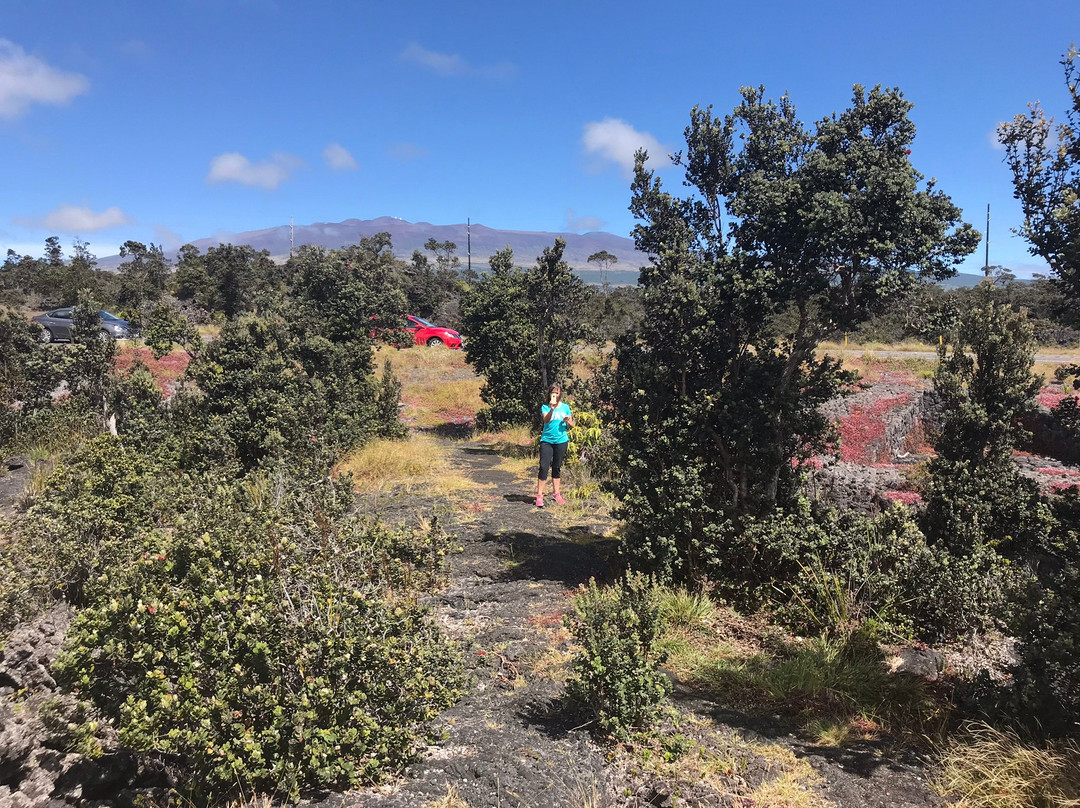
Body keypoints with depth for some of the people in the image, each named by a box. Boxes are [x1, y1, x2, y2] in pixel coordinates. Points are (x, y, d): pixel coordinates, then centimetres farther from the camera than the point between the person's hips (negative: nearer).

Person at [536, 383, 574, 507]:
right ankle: (539, 496, -6)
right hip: (547, 441, -2)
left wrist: (568, 421, -12)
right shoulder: (545, 407, -2)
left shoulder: (565, 407, 6)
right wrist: (552, 408, -35)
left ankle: (557, 494, 23)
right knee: (544, 467, -9)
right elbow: (546, 420, -20)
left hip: (561, 441, 2)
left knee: (557, 467, 12)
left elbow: (571, 425, 11)